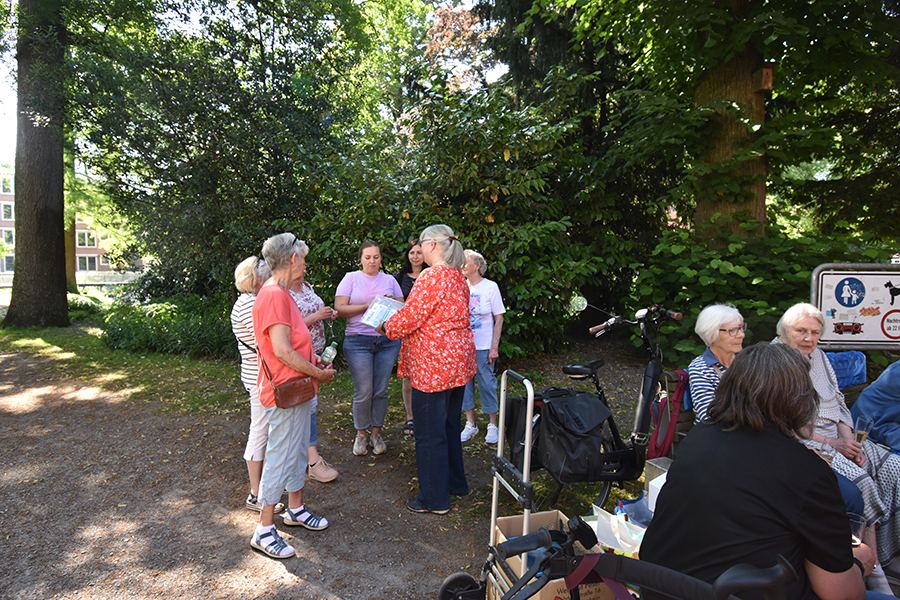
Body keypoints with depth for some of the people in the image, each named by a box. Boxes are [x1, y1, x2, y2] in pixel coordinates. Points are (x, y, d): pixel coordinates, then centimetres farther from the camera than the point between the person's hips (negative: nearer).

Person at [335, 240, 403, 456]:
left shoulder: (390, 280, 13)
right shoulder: (351, 278, 6)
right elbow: (339, 309, -4)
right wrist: (367, 305, -13)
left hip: (387, 341, 3)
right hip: (358, 341, -2)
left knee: (381, 390, 5)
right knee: (363, 392, -2)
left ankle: (377, 432, 22)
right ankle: (360, 434, 19)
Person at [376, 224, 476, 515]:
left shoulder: (431, 276, -19)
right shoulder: (458, 277, 11)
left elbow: (411, 317, -18)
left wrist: (386, 327, 2)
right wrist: (402, 304, 19)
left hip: (433, 364, -10)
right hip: (458, 361, 10)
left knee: (429, 433, 3)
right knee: (449, 425, 22)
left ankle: (435, 499, 16)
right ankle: (456, 482, 36)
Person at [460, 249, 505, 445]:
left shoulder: (490, 287, -4)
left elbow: (499, 318, -3)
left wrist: (495, 347, -10)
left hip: (483, 346, -4)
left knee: (487, 383, 2)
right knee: (464, 382, 8)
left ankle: (492, 425, 18)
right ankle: (470, 424, 23)